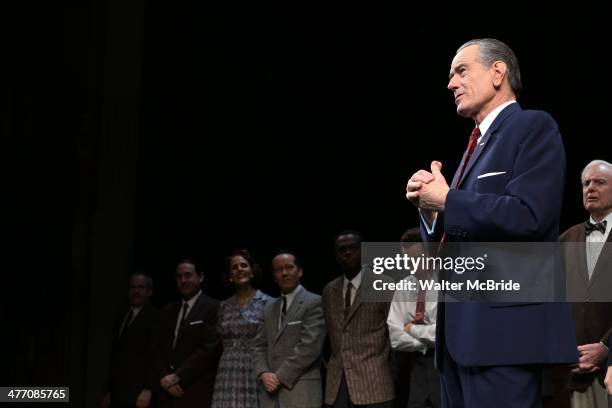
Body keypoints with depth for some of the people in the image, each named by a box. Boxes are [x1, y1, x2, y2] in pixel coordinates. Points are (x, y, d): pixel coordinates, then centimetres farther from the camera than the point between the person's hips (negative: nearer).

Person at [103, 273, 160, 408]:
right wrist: (109, 391, 17)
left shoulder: (155, 317, -6)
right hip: (118, 393, 7)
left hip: (139, 394, -7)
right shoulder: (121, 318, 19)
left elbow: (155, 356, -13)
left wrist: (148, 389, -21)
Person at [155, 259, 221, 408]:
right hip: (168, 393, 6)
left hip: (196, 394, -6)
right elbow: (160, 349, 16)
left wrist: (177, 376, -12)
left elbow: (209, 348, -12)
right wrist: (164, 378, -2)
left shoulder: (213, 308, -3)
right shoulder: (169, 311, 19)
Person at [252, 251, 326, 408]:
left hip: (301, 392, -6)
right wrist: (263, 373, -5)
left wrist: (280, 377, -12)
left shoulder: (314, 303, -2)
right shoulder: (269, 308, 21)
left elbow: (309, 346, -12)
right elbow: (259, 345, 15)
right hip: (270, 391, 6)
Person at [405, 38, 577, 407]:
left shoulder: (533, 127, -3)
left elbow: (527, 217, -19)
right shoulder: (476, 146, 24)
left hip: (504, 325, -9)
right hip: (462, 328, 9)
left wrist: (446, 200, -8)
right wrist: (429, 207, 3)